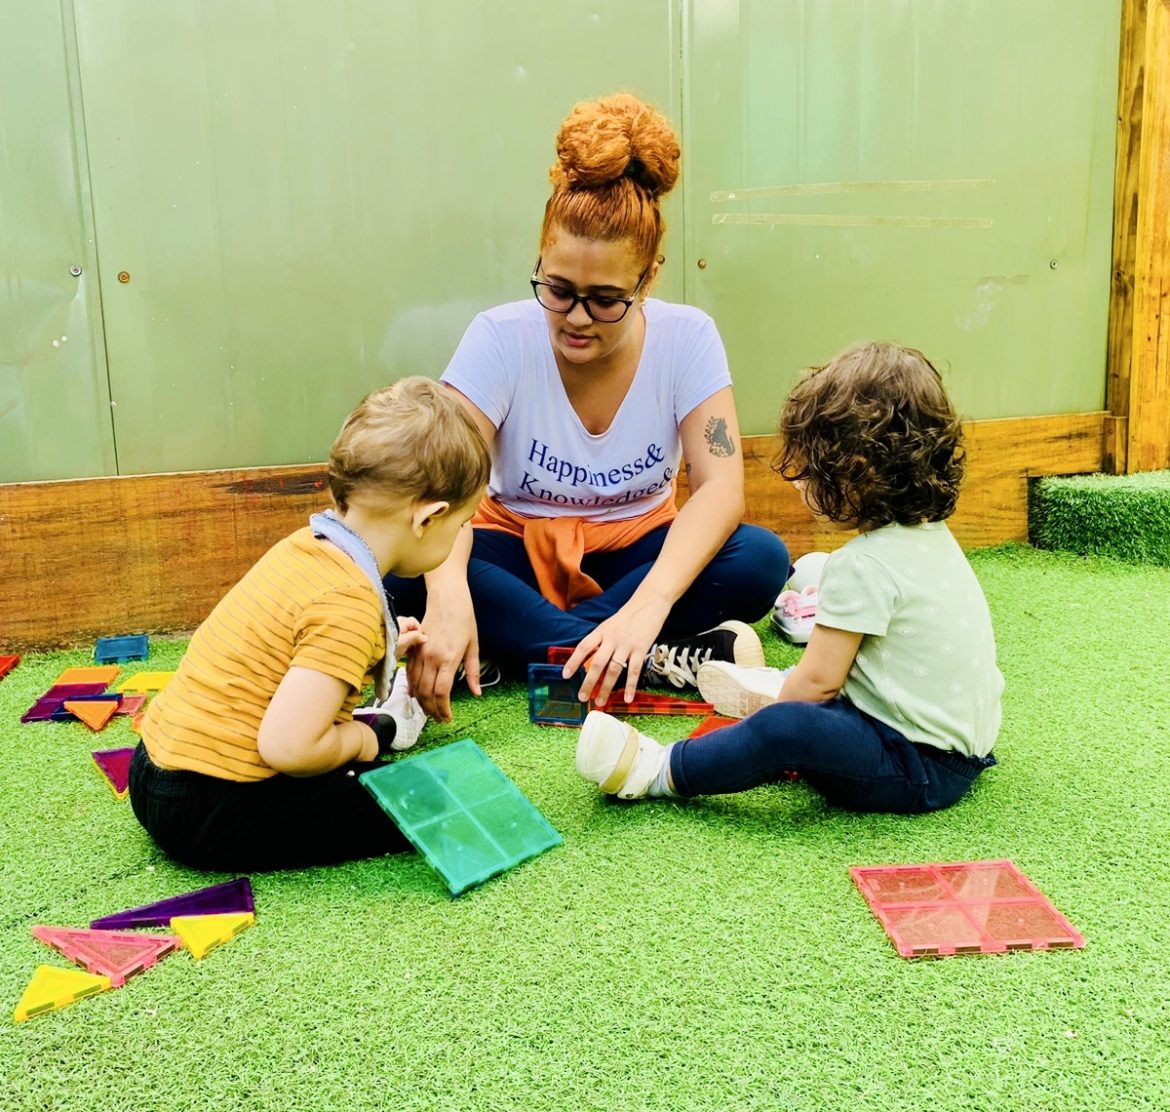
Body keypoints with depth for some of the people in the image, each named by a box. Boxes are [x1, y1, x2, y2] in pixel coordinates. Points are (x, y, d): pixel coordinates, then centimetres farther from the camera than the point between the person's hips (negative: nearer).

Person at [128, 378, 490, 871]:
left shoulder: (303, 545, 3)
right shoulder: (348, 603, -25)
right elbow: (287, 747, -31)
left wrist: (381, 650, 19)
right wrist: (362, 741, -11)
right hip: (212, 816, -9)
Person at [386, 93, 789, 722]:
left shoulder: (686, 339, -13)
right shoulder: (501, 339, -16)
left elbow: (720, 485, -22)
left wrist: (650, 605, -39)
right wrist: (448, 593, -49)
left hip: (636, 552, 1)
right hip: (519, 549, -1)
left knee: (761, 560, -27)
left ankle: (518, 648, -27)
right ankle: (664, 661, -31)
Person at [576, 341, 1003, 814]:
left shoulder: (863, 565, -22)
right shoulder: (931, 534, 7)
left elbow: (818, 679, -18)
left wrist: (780, 704, 1)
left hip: (919, 768, -10)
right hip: (964, 746, 10)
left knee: (781, 728, -25)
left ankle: (660, 772, -13)